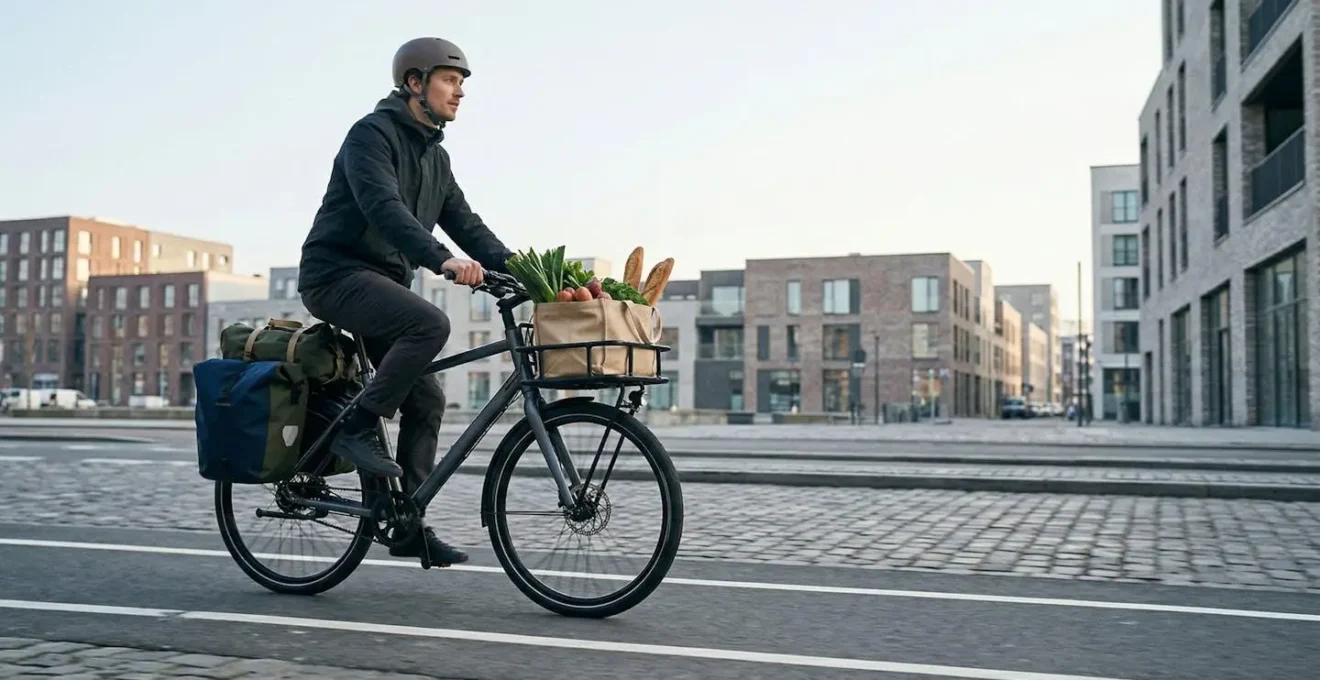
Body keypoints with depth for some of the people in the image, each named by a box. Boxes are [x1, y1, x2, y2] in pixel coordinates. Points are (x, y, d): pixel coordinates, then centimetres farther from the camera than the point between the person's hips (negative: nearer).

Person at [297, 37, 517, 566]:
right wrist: (444, 261, -41)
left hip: (383, 282, 9)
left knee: (426, 400, 1)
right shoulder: (372, 134, -11)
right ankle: (358, 427, -17)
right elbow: (384, 207, -27)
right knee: (430, 323, -32)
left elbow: (465, 223, 11)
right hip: (337, 273, -8)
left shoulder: (435, 156, 16)